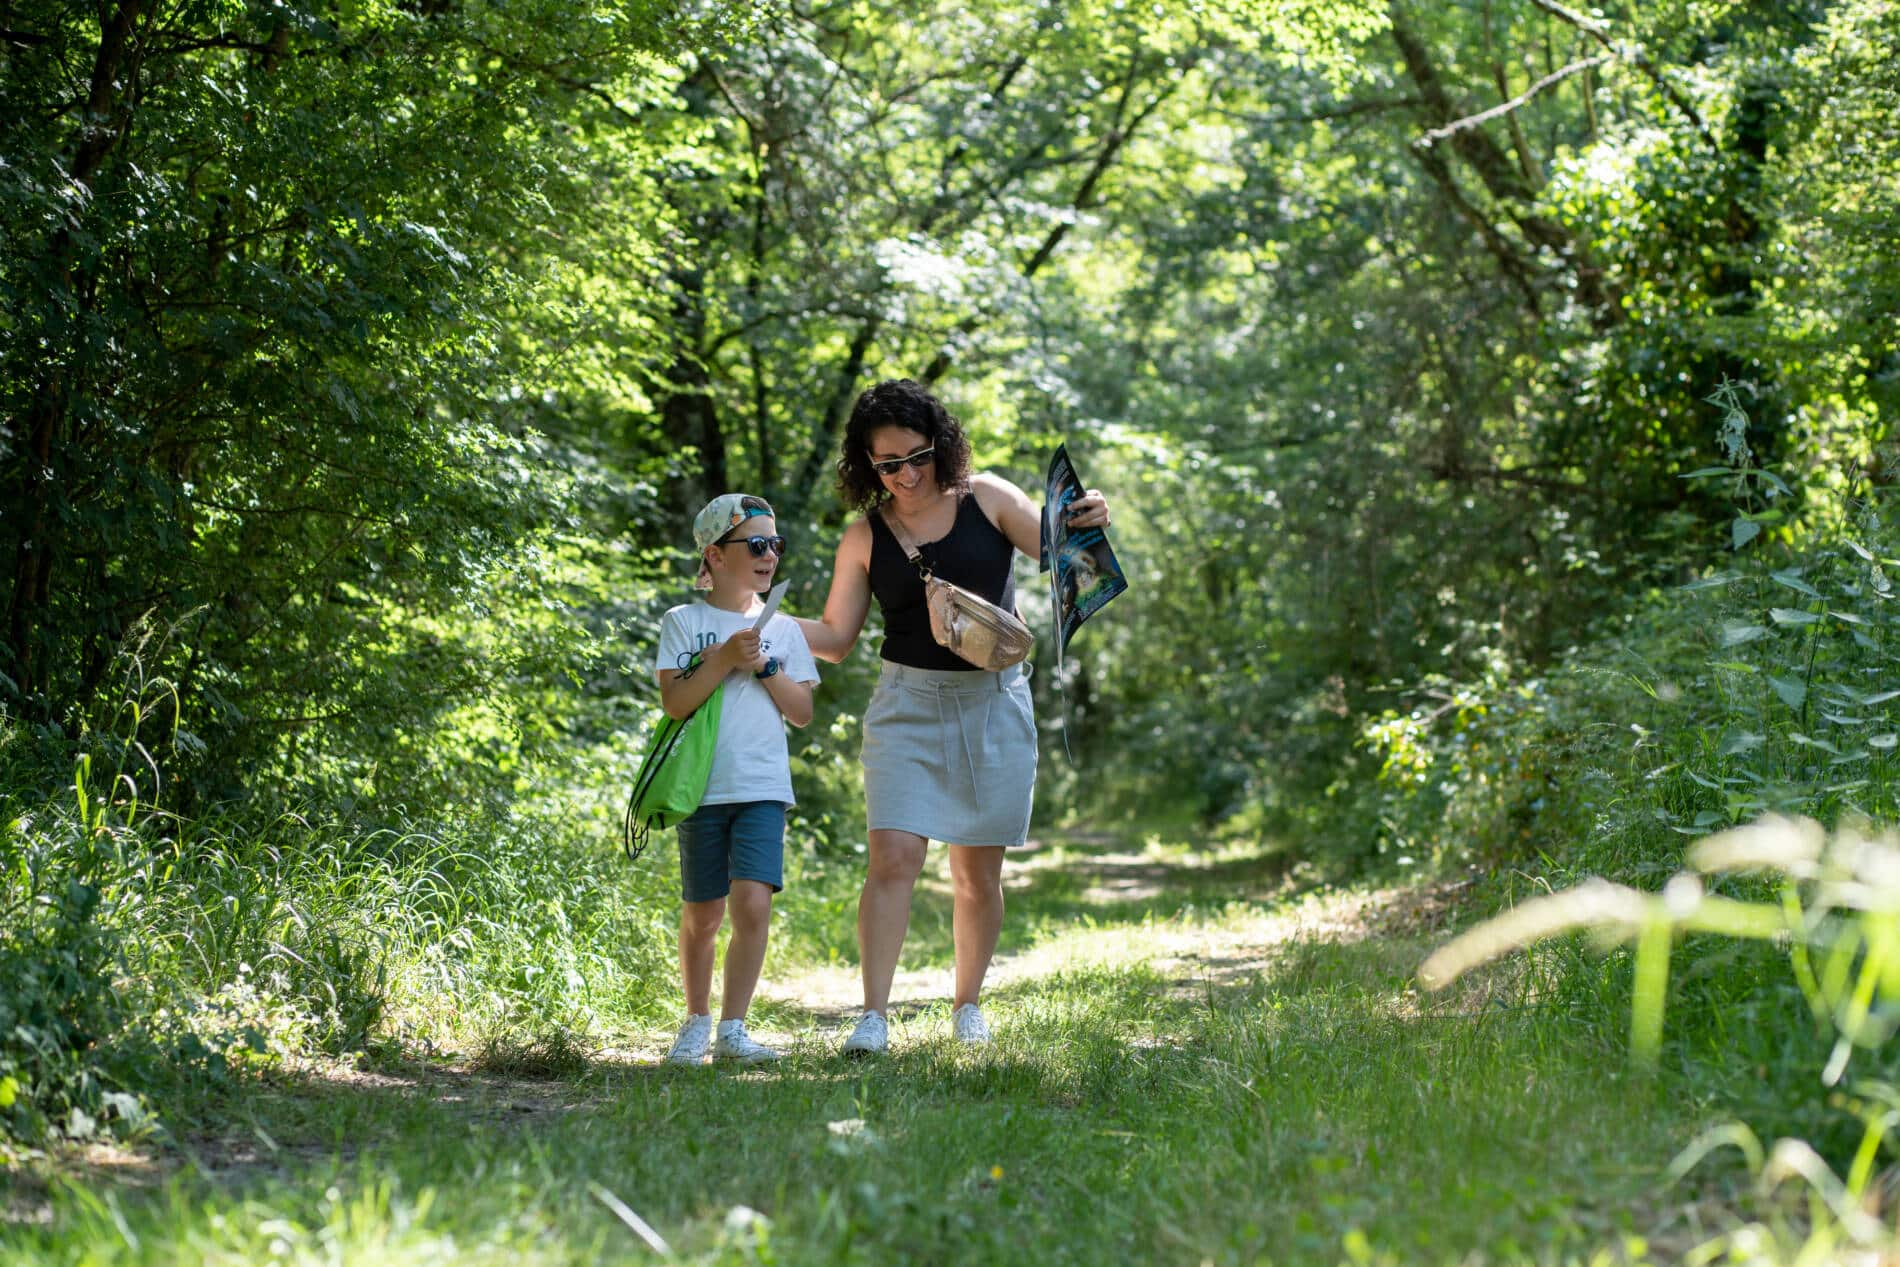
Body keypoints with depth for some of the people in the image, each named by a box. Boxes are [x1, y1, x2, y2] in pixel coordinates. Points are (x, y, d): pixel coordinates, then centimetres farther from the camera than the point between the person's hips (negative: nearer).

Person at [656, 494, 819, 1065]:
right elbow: (674, 702, -8)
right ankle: (697, 1020, 26)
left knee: (752, 902, -15)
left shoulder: (782, 629, 11)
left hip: (762, 788, 1)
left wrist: (763, 666, -6)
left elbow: (803, 712, 7)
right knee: (702, 913, 6)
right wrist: (724, 659, -16)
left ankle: (732, 1028, -6)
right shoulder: (683, 622, 3)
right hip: (702, 787, -1)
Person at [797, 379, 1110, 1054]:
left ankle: (967, 1005, 23)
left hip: (994, 703, 0)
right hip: (908, 704, 0)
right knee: (893, 856, -14)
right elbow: (836, 636, 7)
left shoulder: (987, 499, 0)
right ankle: (873, 1017, -14)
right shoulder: (865, 536, 3)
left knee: (978, 873, 6)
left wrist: (1087, 524, -21)